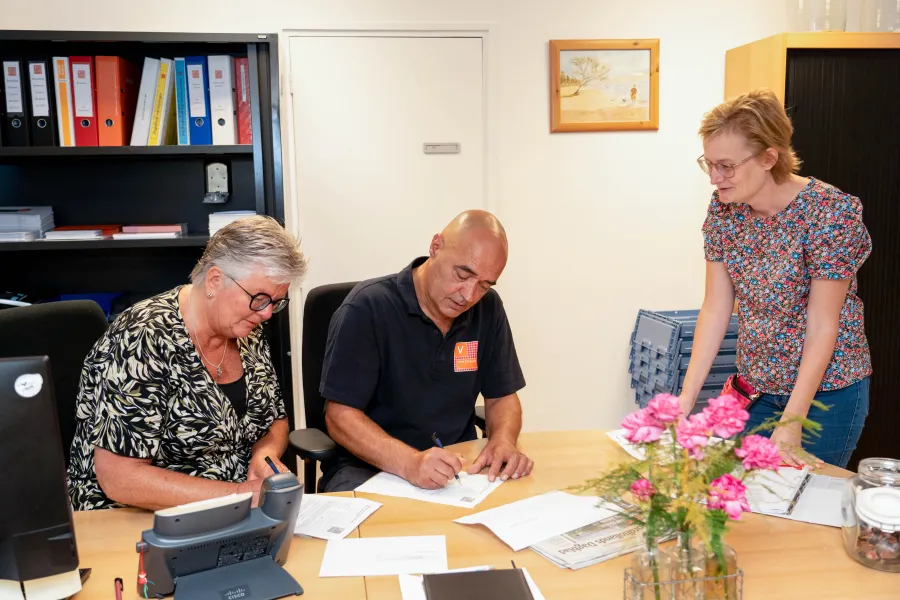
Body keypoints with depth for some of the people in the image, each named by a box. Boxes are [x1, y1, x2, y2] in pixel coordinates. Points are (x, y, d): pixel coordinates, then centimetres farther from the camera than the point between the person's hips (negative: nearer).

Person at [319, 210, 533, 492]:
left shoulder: (488, 309, 2)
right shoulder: (367, 308, -15)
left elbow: (501, 397, 9)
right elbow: (340, 416, -17)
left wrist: (503, 441, -14)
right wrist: (409, 462, -34)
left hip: (454, 466, 6)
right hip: (368, 466, -6)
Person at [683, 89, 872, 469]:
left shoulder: (830, 212, -22)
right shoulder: (723, 209, -7)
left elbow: (823, 327, -20)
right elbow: (715, 309, -6)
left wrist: (791, 424, -22)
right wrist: (685, 399, -11)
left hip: (826, 389, -5)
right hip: (756, 387, 5)